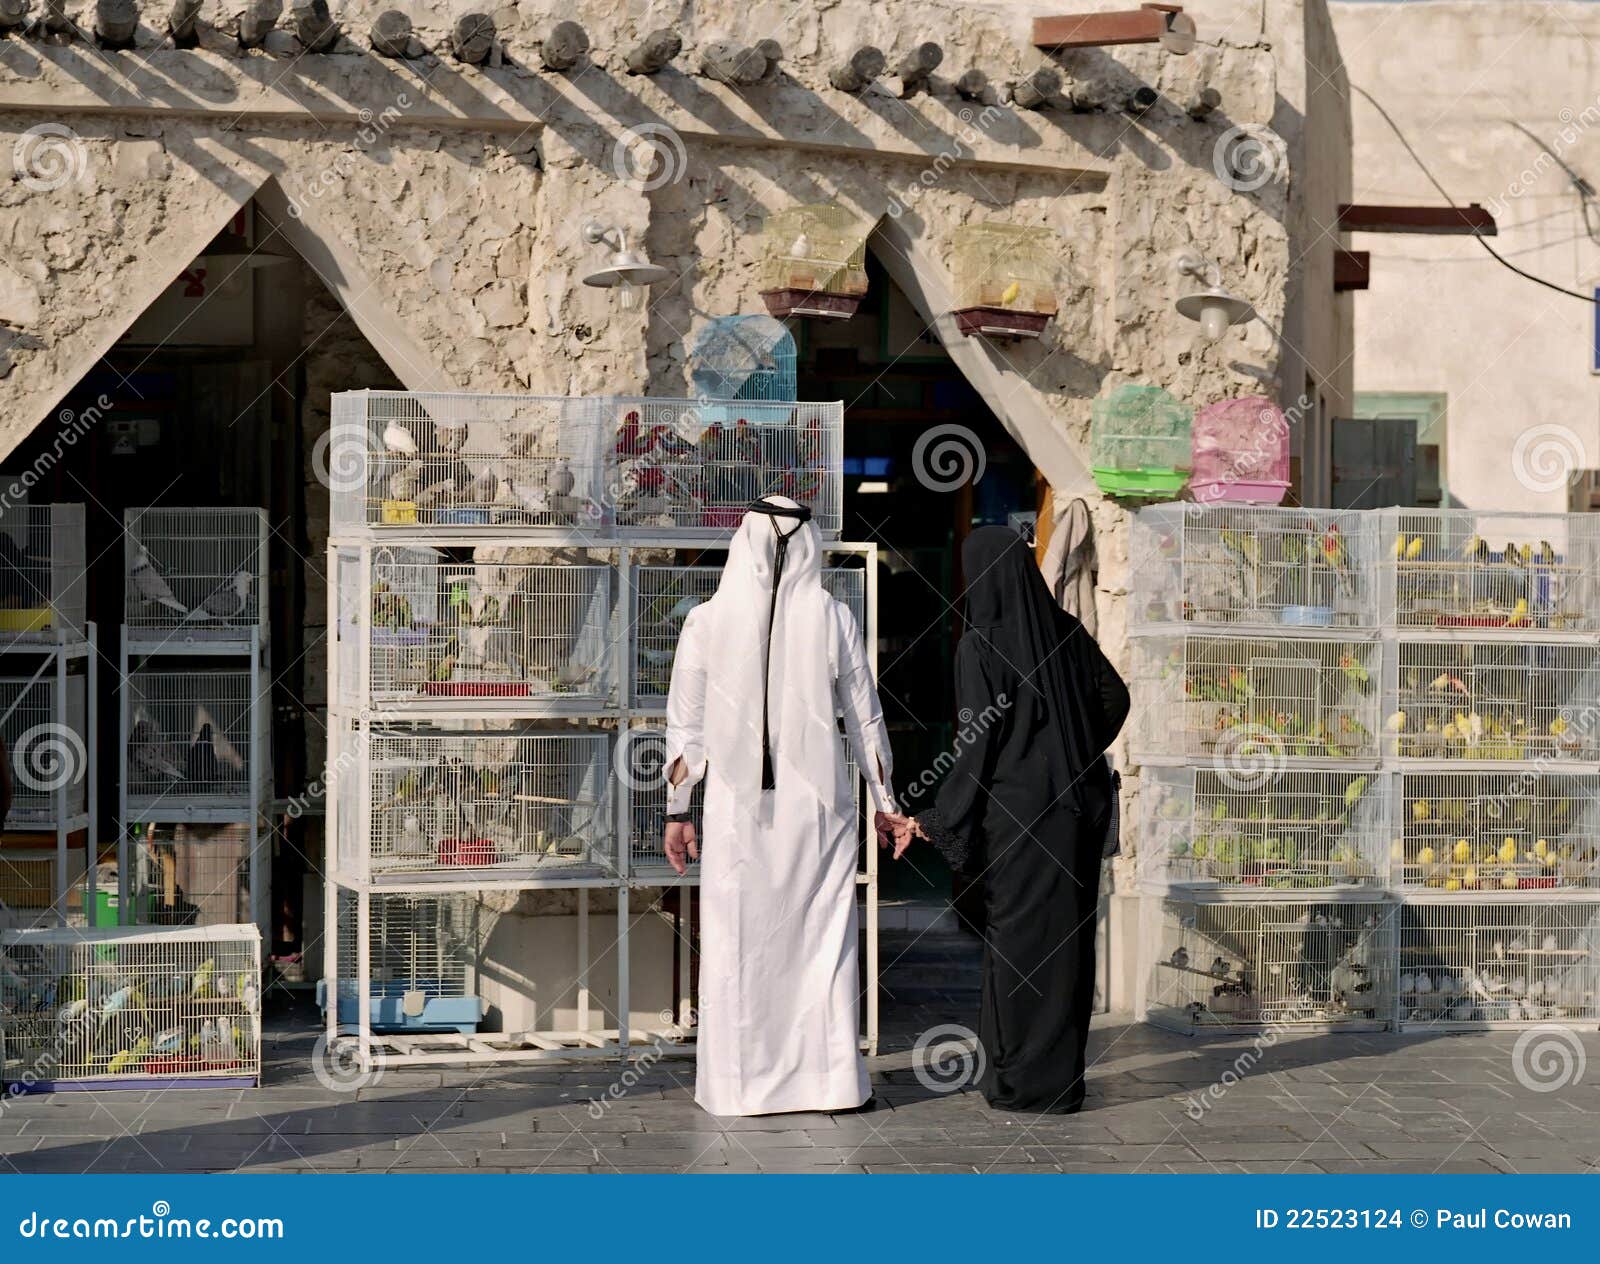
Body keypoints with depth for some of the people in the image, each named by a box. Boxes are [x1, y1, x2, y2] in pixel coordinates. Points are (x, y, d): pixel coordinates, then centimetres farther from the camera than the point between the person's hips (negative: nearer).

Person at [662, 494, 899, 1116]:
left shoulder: (706, 622, -3)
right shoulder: (834, 620, -2)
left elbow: (684, 725, 0)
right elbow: (866, 720, 4)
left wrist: (677, 811, 9)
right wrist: (886, 802, 15)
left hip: (738, 808, 0)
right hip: (818, 808, 0)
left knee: (736, 946, 7)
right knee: (823, 939, 8)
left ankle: (739, 1084, 11)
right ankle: (830, 1079, 11)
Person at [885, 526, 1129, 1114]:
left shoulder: (980, 646, -12)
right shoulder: (1064, 629, 5)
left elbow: (977, 746, -14)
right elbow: (1114, 697, 15)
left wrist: (930, 822, -8)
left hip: (1017, 807, -6)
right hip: (1078, 803, 6)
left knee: (1019, 938, 2)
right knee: (1067, 934, 11)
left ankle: (1025, 1081, 7)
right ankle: (1063, 1075, 18)